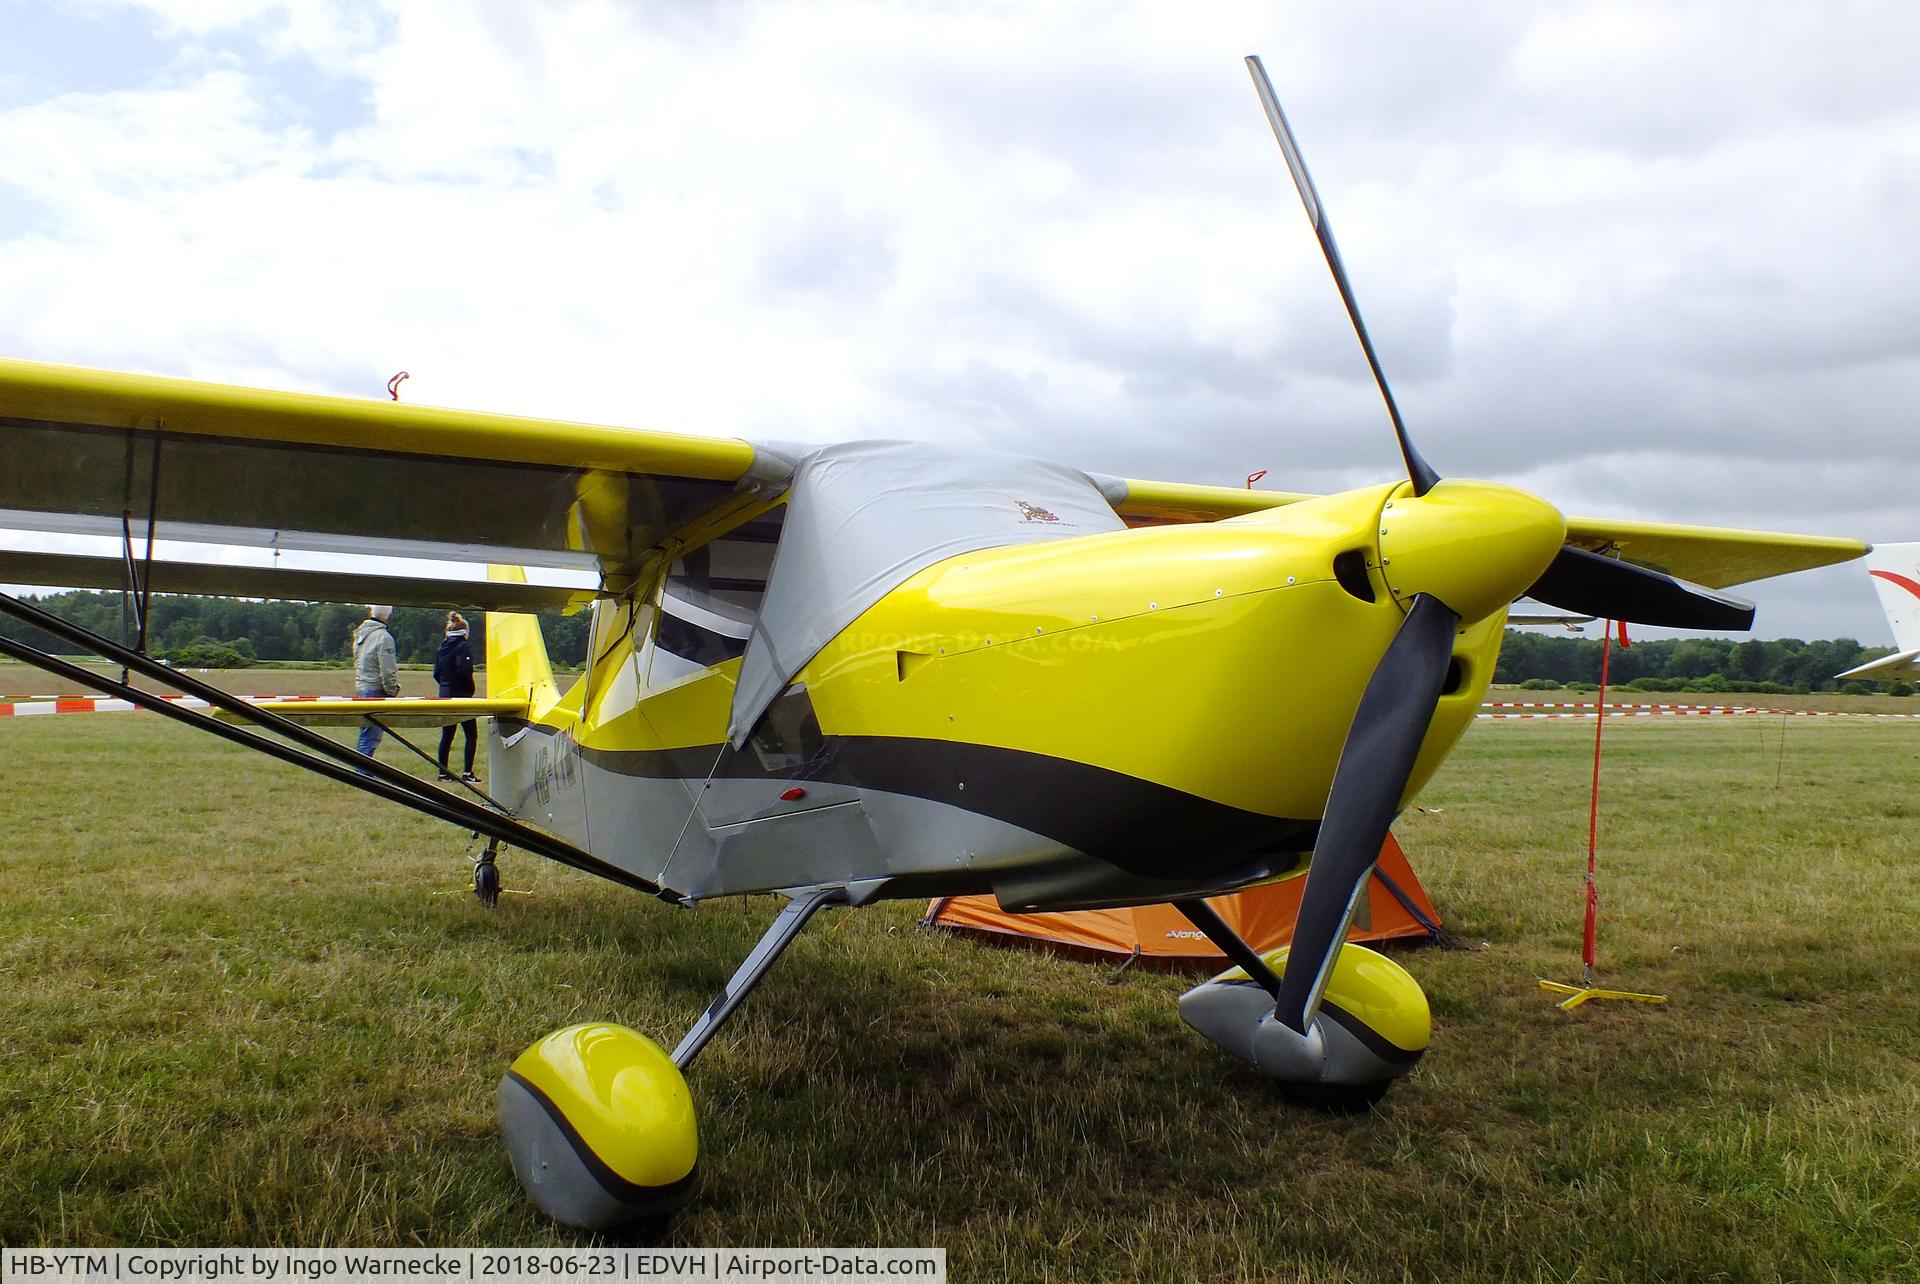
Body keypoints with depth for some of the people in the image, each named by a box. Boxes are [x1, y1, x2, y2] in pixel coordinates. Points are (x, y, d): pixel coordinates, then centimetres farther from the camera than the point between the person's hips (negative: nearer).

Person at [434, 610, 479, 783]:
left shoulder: (441, 648, 9)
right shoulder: (463, 646, -11)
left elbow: (436, 673, 9)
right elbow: (465, 671, -21)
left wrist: (445, 685, 16)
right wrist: (470, 689, -7)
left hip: (445, 696, 7)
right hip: (461, 696, -7)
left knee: (446, 735, 11)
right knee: (471, 734, 1)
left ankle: (443, 772, 12)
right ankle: (467, 773, -3)